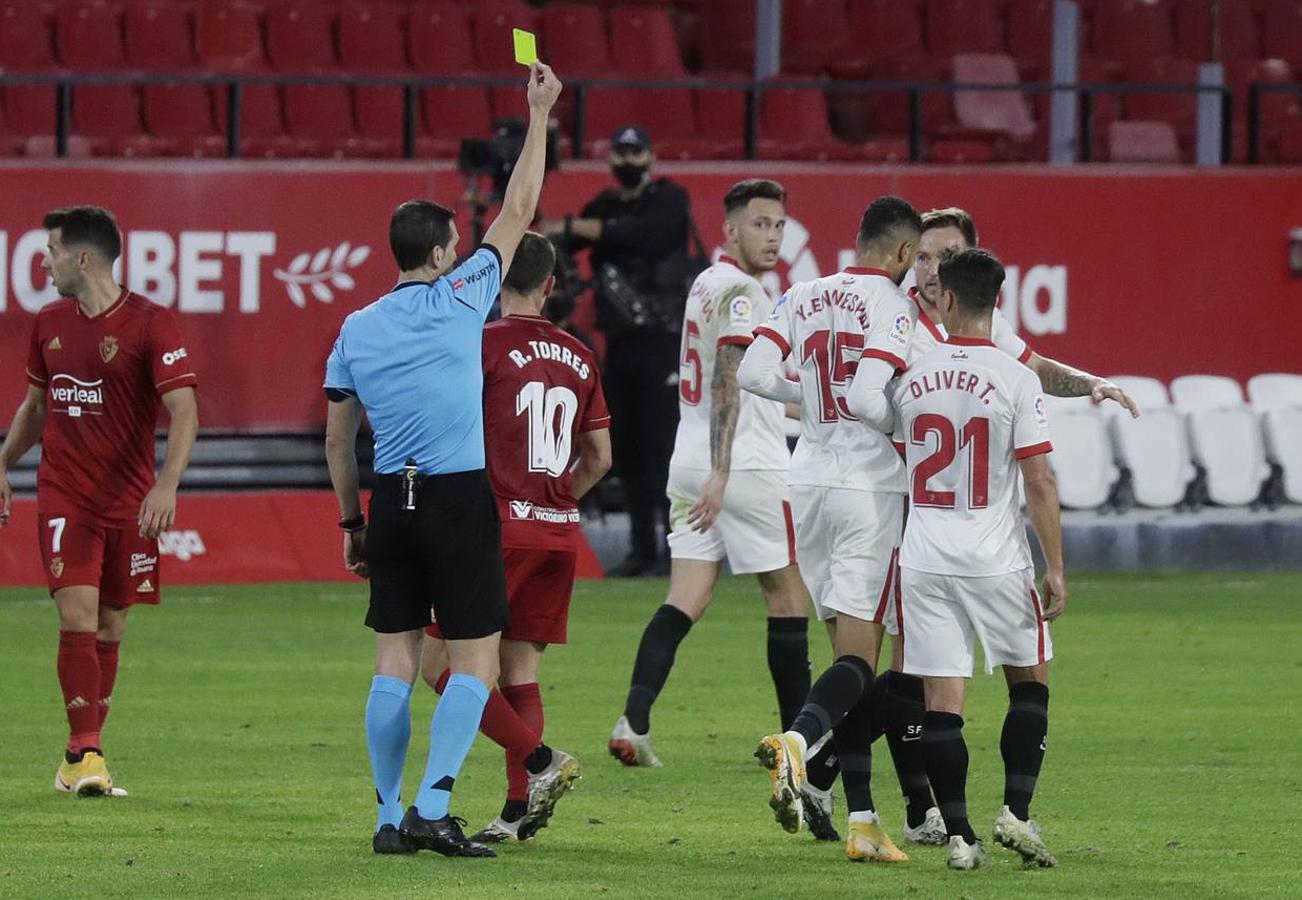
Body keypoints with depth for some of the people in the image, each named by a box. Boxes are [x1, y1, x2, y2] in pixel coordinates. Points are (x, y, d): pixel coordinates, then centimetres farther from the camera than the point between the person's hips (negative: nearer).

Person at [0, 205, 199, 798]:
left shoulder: (148, 324, -9)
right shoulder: (51, 323, 8)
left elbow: (184, 411, -15)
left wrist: (167, 485, -27)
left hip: (129, 502, -2)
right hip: (63, 498, 2)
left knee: (110, 628, 6)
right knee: (78, 618, -13)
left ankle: (81, 759, 16)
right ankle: (85, 754, -13)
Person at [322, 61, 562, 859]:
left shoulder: (356, 329, 8)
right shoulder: (460, 299, -4)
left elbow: (337, 440, 11)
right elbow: (517, 214, 4)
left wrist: (352, 522, 20)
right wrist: (540, 117, 11)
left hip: (391, 504, 5)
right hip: (459, 499, -5)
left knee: (396, 661, 7)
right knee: (476, 664, -2)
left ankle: (390, 816, 5)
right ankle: (432, 811, -14)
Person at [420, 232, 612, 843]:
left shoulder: (487, 345, -8)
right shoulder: (579, 358, 11)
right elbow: (599, 458, 16)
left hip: (501, 531, -6)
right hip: (559, 534, 6)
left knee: (439, 660, -1)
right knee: (520, 669, 10)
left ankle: (538, 759, -10)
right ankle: (519, 809, 5)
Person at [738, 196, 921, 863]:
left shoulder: (805, 297, 9)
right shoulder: (892, 307, -9)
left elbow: (752, 374, 3)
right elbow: (869, 398, -19)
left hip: (810, 482, 6)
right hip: (870, 484, -6)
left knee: (848, 648, 9)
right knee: (859, 652, -6)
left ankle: (861, 819, 6)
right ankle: (797, 739, -35)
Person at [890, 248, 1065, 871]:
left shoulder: (910, 376, 1)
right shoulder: (1014, 379, -8)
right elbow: (1039, 480, -10)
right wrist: (1055, 567, -4)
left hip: (923, 559, 2)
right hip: (996, 561, -2)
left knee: (941, 700, 2)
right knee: (1029, 680, 16)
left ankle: (958, 835, -2)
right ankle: (1016, 811, 4)